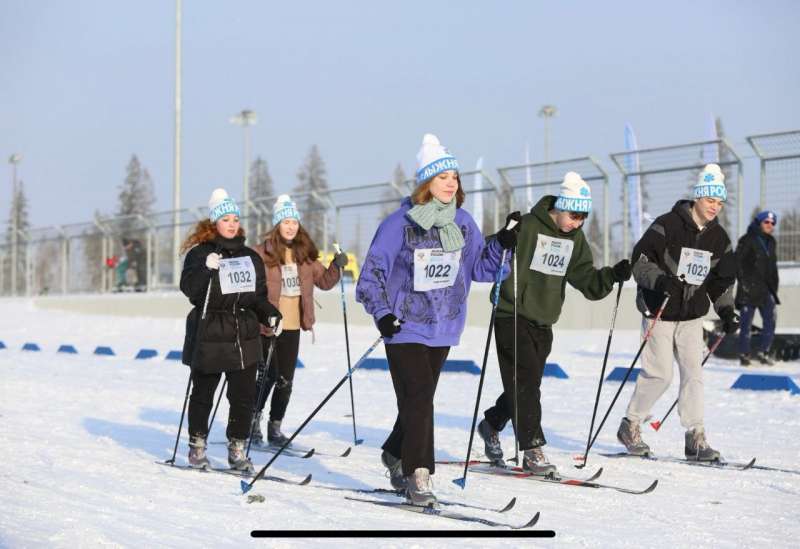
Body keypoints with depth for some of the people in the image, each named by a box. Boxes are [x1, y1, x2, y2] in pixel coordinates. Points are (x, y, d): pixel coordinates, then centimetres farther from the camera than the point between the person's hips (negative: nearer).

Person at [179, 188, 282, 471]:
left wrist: (270, 315, 2)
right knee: (203, 394, 7)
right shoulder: (200, 254, -2)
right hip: (209, 337, -4)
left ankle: (237, 448, 11)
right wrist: (206, 270, -30)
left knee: (244, 396, 1)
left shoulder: (251, 257, 14)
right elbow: (189, 288, -14)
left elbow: (258, 296, 18)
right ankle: (197, 446, 20)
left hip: (245, 338, 4)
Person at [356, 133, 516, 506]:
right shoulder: (401, 223, -10)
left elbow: (480, 267, 12)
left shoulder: (463, 223, 5)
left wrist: (501, 245, -5)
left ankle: (396, 455, 35)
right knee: (418, 400, -13)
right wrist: (382, 313, -17)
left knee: (421, 401, 15)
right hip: (406, 328, -5)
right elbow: (373, 269, -8)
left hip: (443, 328, 5)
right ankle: (417, 476, -9)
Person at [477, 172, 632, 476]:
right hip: (512, 316, -7)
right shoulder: (527, 227, -13)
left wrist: (612, 275, -16)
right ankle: (532, 450, -9)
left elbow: (586, 281, 2)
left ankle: (491, 424, 38)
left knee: (527, 385, 14)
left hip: (543, 322, 7)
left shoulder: (575, 239, 7)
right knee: (526, 381, -13)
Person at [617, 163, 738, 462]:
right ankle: (630, 425, 14)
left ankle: (695, 437, 1)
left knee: (693, 372, -4)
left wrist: (726, 311, 3)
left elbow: (722, 279, 15)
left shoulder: (719, 238, 6)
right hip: (659, 312, -5)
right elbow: (640, 261, -15)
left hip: (692, 315, 5)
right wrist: (660, 280, -32)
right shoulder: (668, 225, -12)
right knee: (659, 374, -5)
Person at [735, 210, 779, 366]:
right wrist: (743, 281, -16)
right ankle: (744, 355, 7)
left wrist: (774, 286, 18)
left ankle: (762, 352, 14)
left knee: (770, 322, 3)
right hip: (749, 289, -7)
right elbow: (738, 261, -11)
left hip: (766, 289, 7)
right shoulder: (748, 240, -8)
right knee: (746, 323, -1)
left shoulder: (771, 242, 14)